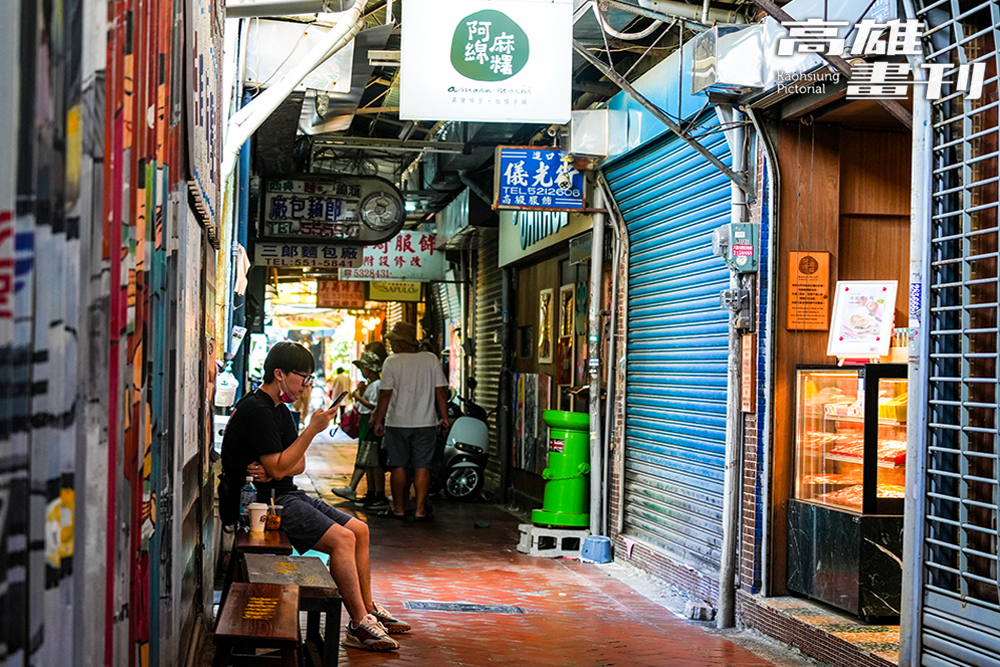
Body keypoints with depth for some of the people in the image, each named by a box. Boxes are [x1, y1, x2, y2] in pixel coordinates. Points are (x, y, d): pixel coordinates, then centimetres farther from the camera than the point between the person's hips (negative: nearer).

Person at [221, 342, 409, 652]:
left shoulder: (278, 409, 17)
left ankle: (368, 610, 14)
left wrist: (272, 471, -10)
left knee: (360, 530, 7)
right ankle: (359, 626, -18)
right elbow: (279, 467, -21)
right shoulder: (256, 410, -16)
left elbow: (298, 464, 13)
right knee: (342, 539, -22)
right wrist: (313, 429, -19)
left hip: (286, 494, 10)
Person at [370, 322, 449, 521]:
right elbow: (441, 391, 2)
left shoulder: (392, 362, -7)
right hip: (426, 423, 2)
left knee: (398, 466, 7)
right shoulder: (431, 360, 1)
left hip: (397, 423, -2)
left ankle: (398, 508, 12)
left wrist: (378, 420, 0)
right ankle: (420, 509, 2)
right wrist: (444, 416, 10)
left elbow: (385, 394, -8)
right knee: (422, 466, 4)